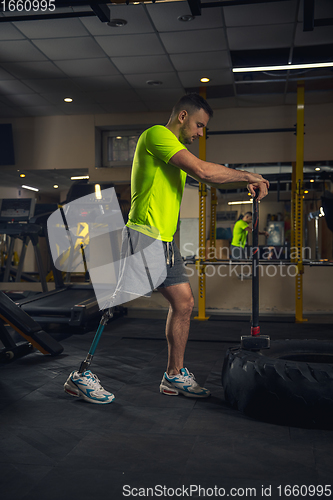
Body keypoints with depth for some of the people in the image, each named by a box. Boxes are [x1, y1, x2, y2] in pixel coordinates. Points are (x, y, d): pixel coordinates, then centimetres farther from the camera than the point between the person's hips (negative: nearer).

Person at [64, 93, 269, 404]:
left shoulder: (176, 152, 24)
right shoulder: (157, 134, -9)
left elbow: (210, 179, 26)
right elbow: (203, 171, -18)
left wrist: (246, 182, 11)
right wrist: (247, 175, -8)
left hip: (165, 241, 10)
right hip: (144, 237, -10)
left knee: (184, 303, 9)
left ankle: (174, 375, 20)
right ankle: (82, 374, 4)